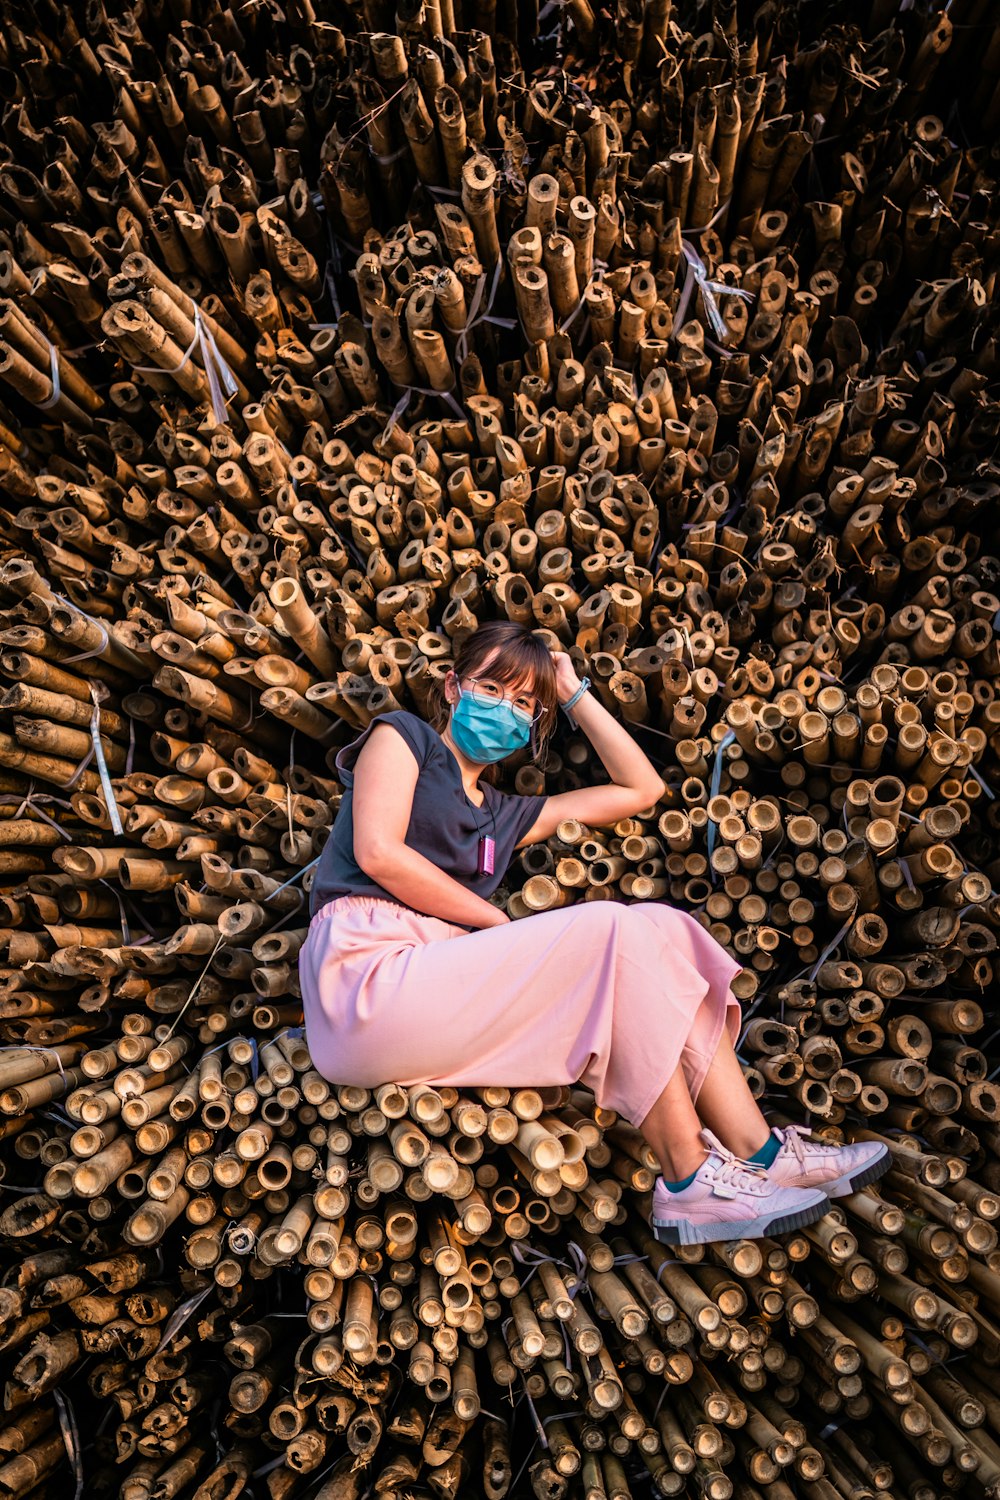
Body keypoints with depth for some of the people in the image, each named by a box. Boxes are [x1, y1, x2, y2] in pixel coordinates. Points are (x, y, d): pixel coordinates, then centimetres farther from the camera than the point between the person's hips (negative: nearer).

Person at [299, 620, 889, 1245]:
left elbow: (642, 789, 28)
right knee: (611, 930, -21)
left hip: (443, 978, 7)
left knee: (660, 931, -7)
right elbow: (378, 853, -7)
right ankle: (690, 1182, -14)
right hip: (367, 975, -7)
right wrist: (502, 923, -5)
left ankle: (758, 1152, -8)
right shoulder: (402, 735, 11)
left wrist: (575, 693, 28)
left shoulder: (506, 815, 26)